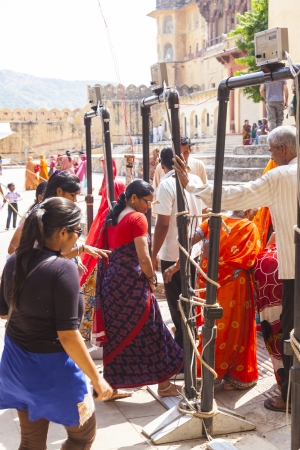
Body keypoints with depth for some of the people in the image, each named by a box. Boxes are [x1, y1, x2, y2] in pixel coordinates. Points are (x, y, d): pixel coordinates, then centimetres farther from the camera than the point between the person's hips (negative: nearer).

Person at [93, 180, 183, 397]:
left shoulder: (113, 218, 12)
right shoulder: (137, 218, -13)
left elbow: (109, 251, 13)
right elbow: (143, 257, -18)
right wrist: (151, 279, -1)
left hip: (111, 280, 8)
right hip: (131, 283, -8)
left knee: (116, 333, 15)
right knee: (150, 332, 5)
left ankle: (111, 386, 21)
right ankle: (164, 384, 16)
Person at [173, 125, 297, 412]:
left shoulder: (279, 177, -13)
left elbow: (232, 196, -18)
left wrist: (189, 186, -14)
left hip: (292, 267, -6)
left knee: (290, 330, 5)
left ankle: (289, 396, 14)